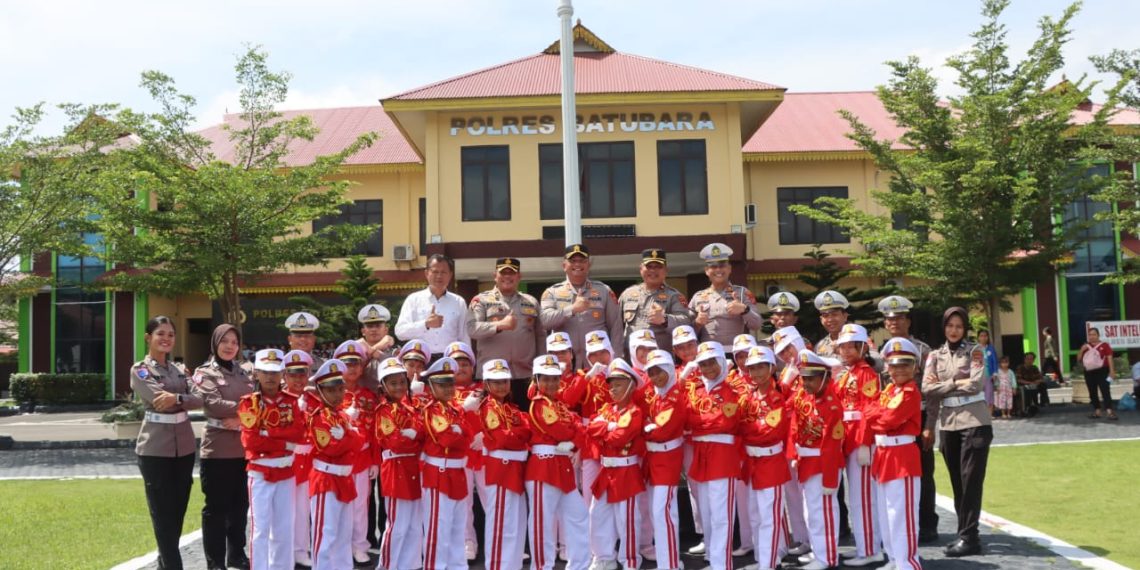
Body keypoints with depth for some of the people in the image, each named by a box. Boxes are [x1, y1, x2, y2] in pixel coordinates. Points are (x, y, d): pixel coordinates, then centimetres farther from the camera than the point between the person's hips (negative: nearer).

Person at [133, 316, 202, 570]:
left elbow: (198, 400, -1)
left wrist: (177, 398, -18)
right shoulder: (139, 370, -2)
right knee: (162, 513, -1)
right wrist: (185, 399, -8)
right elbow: (158, 399, -18)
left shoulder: (179, 370, 14)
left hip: (184, 446, 6)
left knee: (178, 511, 12)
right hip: (155, 449, -5)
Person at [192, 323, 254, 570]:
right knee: (216, 507, 2)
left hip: (243, 448, 5)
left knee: (240, 505, 13)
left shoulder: (243, 373, 15)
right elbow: (213, 405, -15)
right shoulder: (204, 373, 0)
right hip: (217, 449, -5)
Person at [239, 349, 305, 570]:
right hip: (260, 472, -3)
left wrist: (267, 431, -16)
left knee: (284, 528, 8)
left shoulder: (291, 401, 5)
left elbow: (299, 434, -8)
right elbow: (250, 440, -14)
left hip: (286, 472, 3)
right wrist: (285, 442, -12)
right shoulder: (249, 402, -4)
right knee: (260, 528, -3)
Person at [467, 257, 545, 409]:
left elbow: (540, 336, 16)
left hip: (525, 375, 3)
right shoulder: (481, 300, 3)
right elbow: (472, 329, -11)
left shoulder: (531, 302, 14)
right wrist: (499, 325, -25)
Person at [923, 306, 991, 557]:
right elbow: (927, 388, -1)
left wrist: (943, 385, -4)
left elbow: (975, 384, -13)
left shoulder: (974, 351, 0)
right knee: (957, 481, 9)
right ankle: (964, 533, 17)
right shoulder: (935, 356, 10)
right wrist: (955, 382, -8)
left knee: (971, 479, -5)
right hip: (948, 424, 4)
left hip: (974, 422, -4)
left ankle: (969, 537, -3)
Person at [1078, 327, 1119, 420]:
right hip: (1089, 372, 6)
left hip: (1101, 371, -6)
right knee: (1092, 392, 10)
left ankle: (1110, 412, -18)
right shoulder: (1085, 346, 13)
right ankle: (1097, 411, 19)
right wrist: (1082, 350, -3)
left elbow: (1109, 358, -6)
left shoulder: (1104, 345, -3)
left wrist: (1112, 371, -13)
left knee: (1105, 391, -12)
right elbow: (1078, 359, 14)